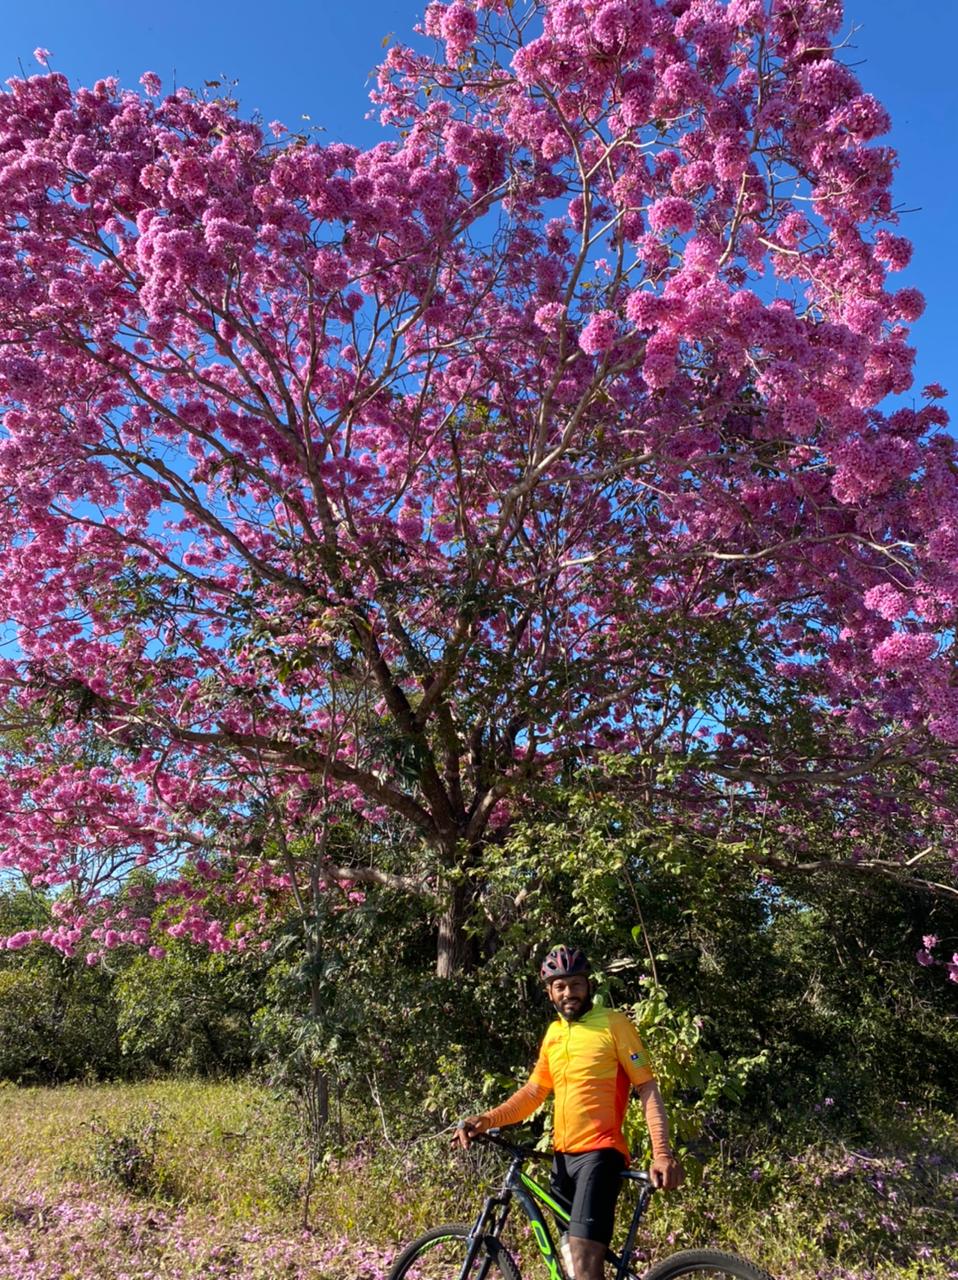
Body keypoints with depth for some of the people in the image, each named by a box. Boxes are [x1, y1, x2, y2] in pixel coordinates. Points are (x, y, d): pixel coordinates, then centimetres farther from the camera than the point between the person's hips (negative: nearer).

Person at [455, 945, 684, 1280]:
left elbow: (647, 1088, -9)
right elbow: (533, 1092, 15)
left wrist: (662, 1152, -21)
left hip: (599, 1151, -7)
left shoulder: (614, 1024, -6)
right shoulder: (553, 1033, 13)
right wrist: (486, 1120, -1)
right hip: (562, 1155, 7)